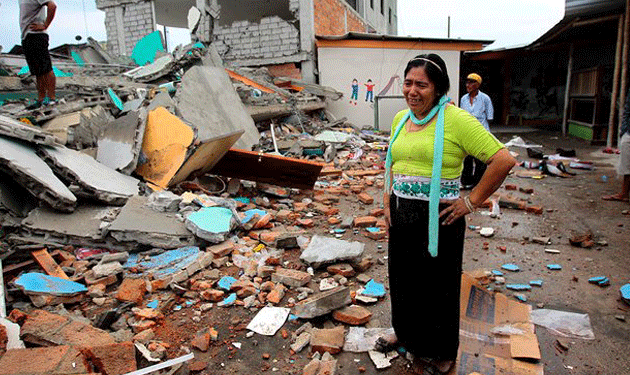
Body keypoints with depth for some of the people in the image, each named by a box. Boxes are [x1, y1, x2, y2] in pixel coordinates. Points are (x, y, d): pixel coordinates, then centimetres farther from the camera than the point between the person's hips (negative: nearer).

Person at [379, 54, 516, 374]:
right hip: (401, 216, 7)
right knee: (402, 278, 21)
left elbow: (504, 160, -17)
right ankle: (406, 333, 47)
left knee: (437, 285, 10)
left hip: (438, 218, -6)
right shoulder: (400, 118, 7)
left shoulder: (455, 119, -15)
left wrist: (471, 202, -15)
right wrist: (387, 195, 10)